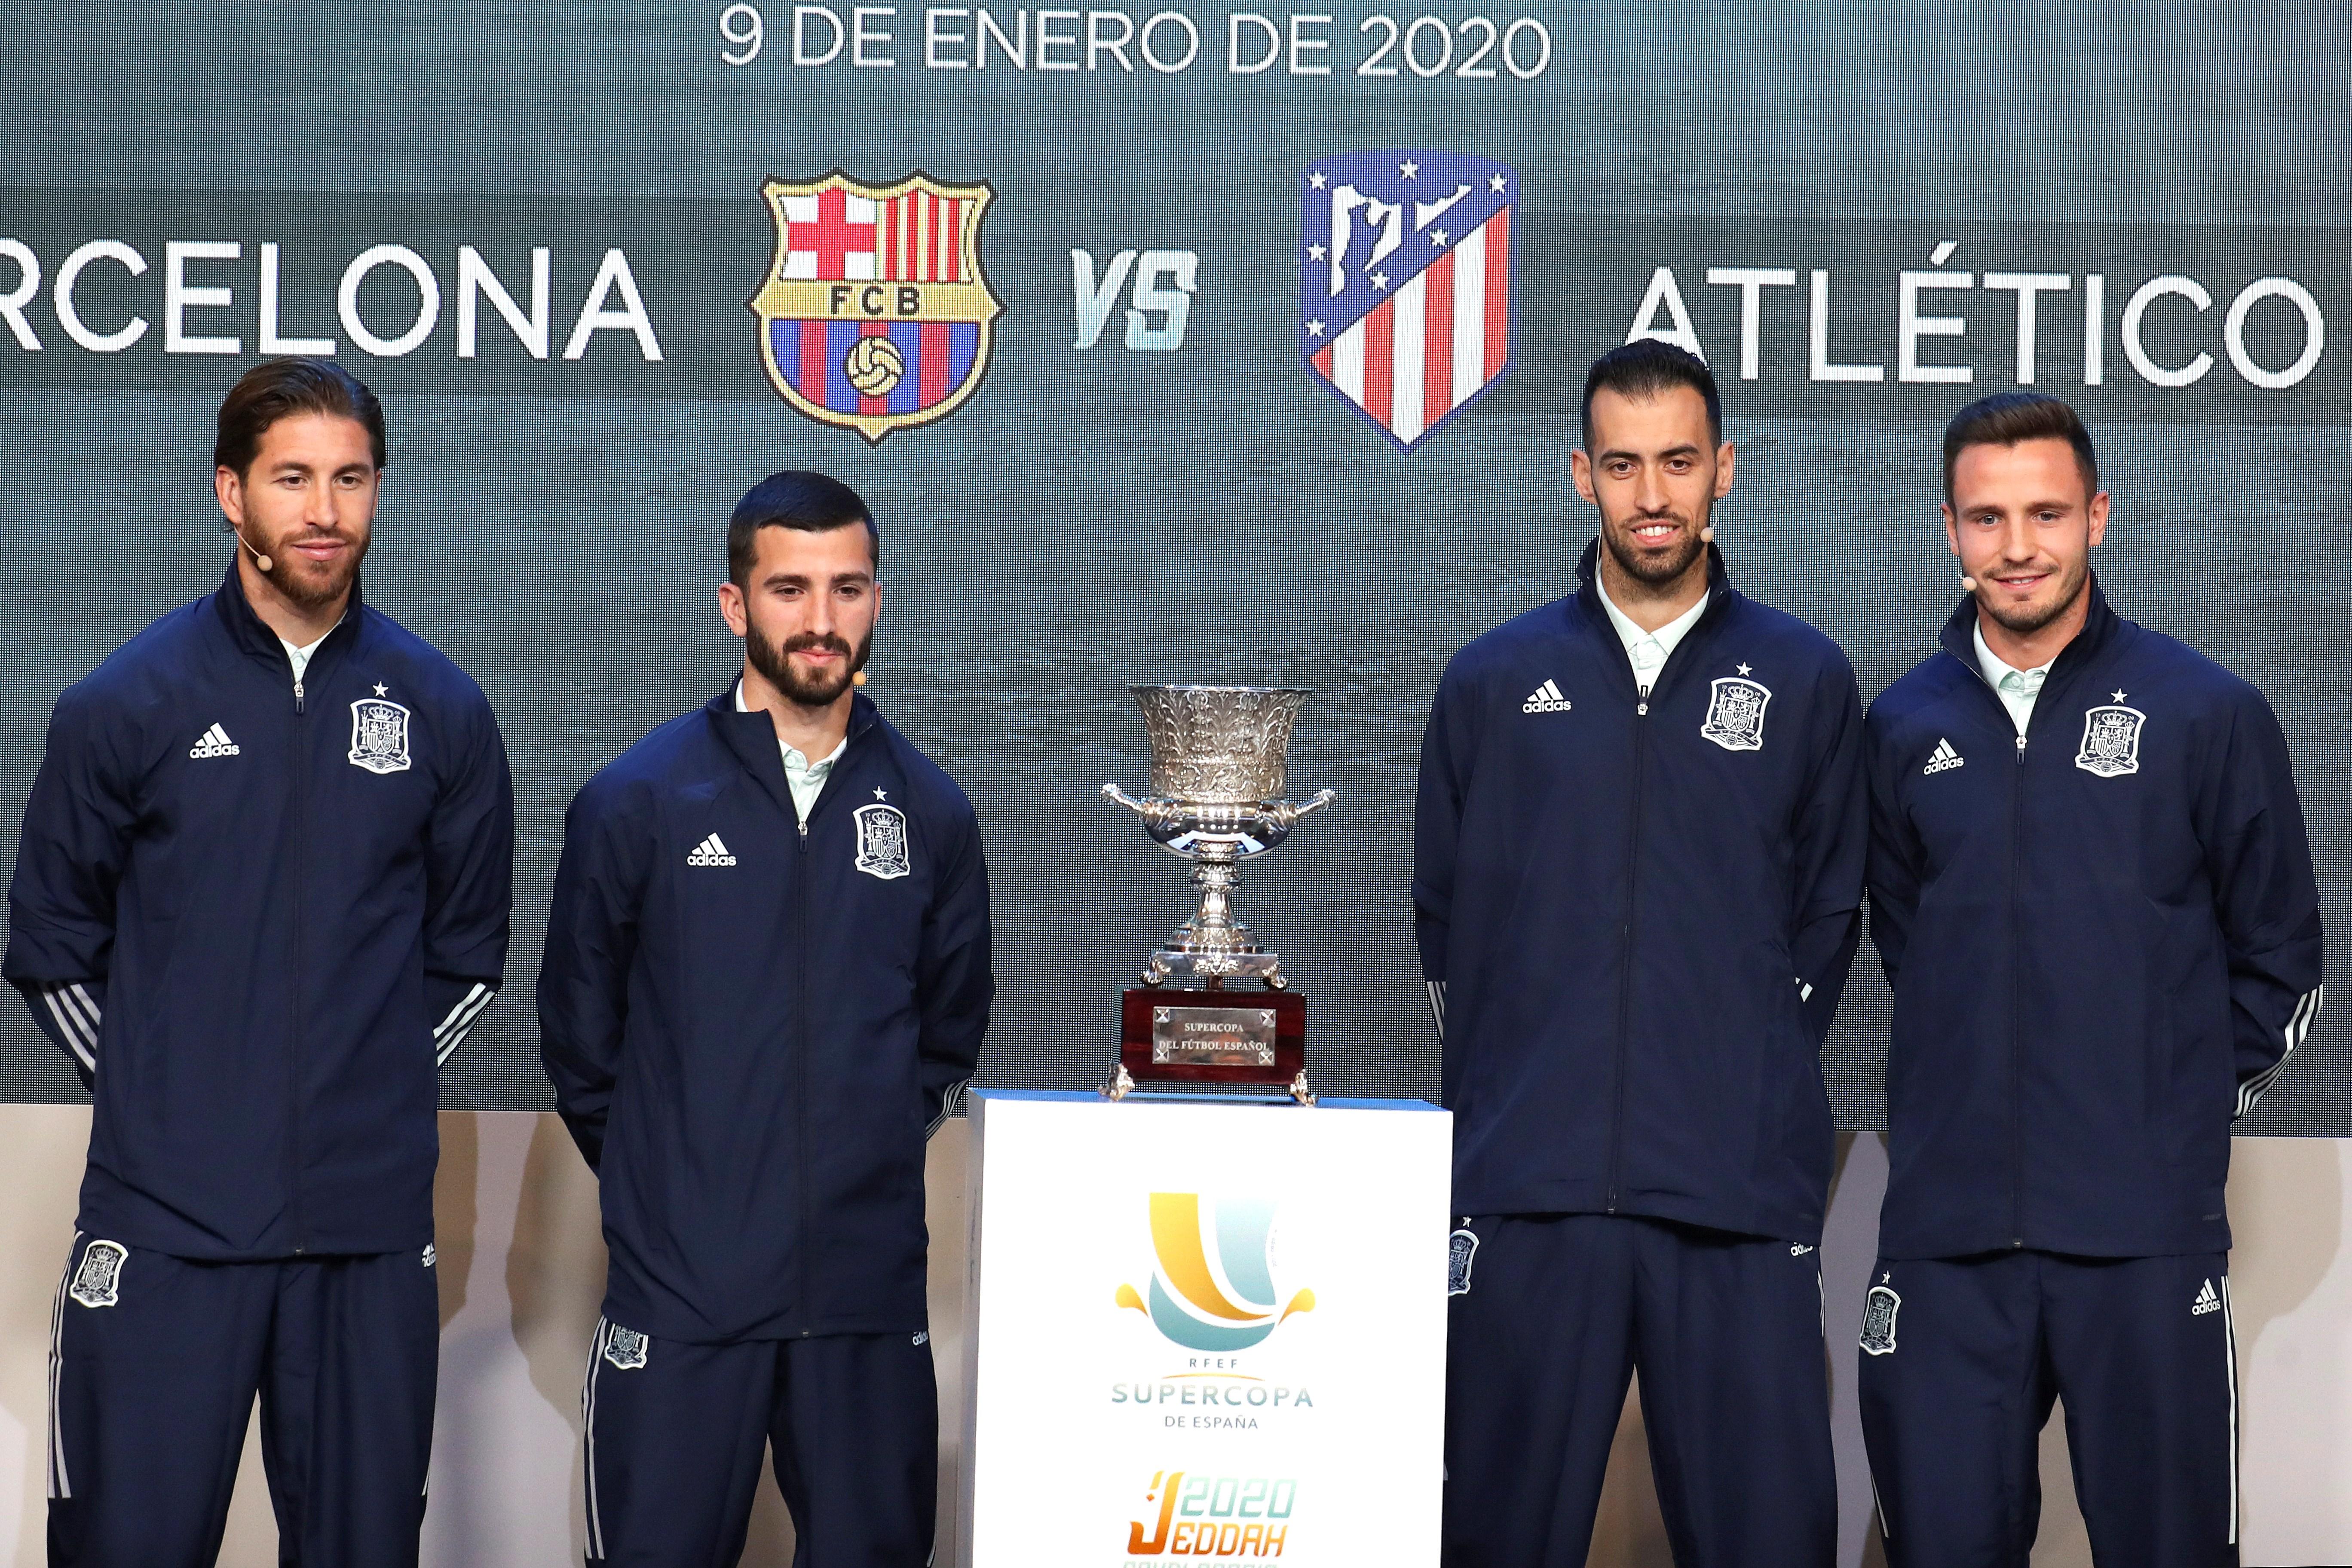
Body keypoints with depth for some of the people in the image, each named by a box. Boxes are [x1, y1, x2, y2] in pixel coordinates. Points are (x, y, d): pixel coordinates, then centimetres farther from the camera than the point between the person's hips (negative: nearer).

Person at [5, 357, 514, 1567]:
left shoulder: (441, 712, 6)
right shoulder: (126, 704, 0)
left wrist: (374, 1090, 8)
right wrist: (161, 1094, 4)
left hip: (369, 1231, 2)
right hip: (165, 1227, -2)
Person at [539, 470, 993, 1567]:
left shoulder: (928, 811, 7)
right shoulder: (638, 801, 0)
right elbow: (578, 1036, 9)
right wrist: (657, 1187, 10)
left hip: (870, 1290, 2)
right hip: (682, 1295, -2)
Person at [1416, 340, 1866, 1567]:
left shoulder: (1805, 682, 10)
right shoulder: (1496, 682, 10)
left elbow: (1828, 917, 14)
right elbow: (1443, 917, 15)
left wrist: (1755, 1084, 6)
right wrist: (1501, 1109, 8)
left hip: (1741, 1191, 0)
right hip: (1530, 1189, 1)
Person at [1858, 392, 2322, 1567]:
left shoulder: (2208, 715, 0)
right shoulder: (1904, 728, 9)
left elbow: (2278, 964, 8)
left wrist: (2187, 1108, 6)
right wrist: (1974, 1098, 13)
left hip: (2145, 1240, -3)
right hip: (1945, 1232, 3)